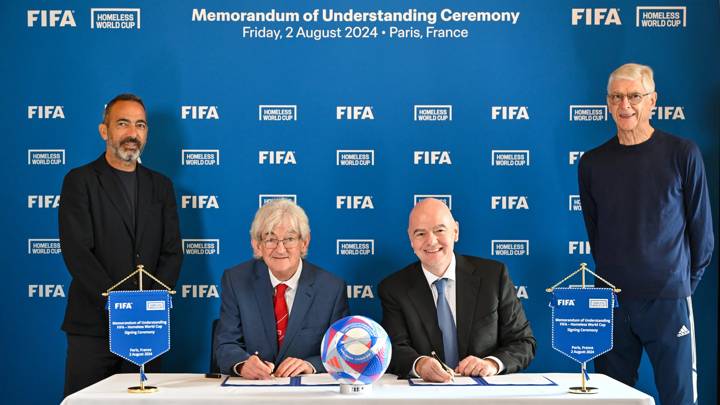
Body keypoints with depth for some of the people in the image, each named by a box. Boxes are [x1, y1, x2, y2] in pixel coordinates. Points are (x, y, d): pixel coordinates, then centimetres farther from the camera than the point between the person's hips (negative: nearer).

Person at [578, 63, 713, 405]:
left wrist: (686, 280, 7)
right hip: (610, 300, 3)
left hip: (668, 299, -3)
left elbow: (701, 228, 3)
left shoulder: (683, 154, -2)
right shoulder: (592, 163, 6)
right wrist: (612, 277, 12)